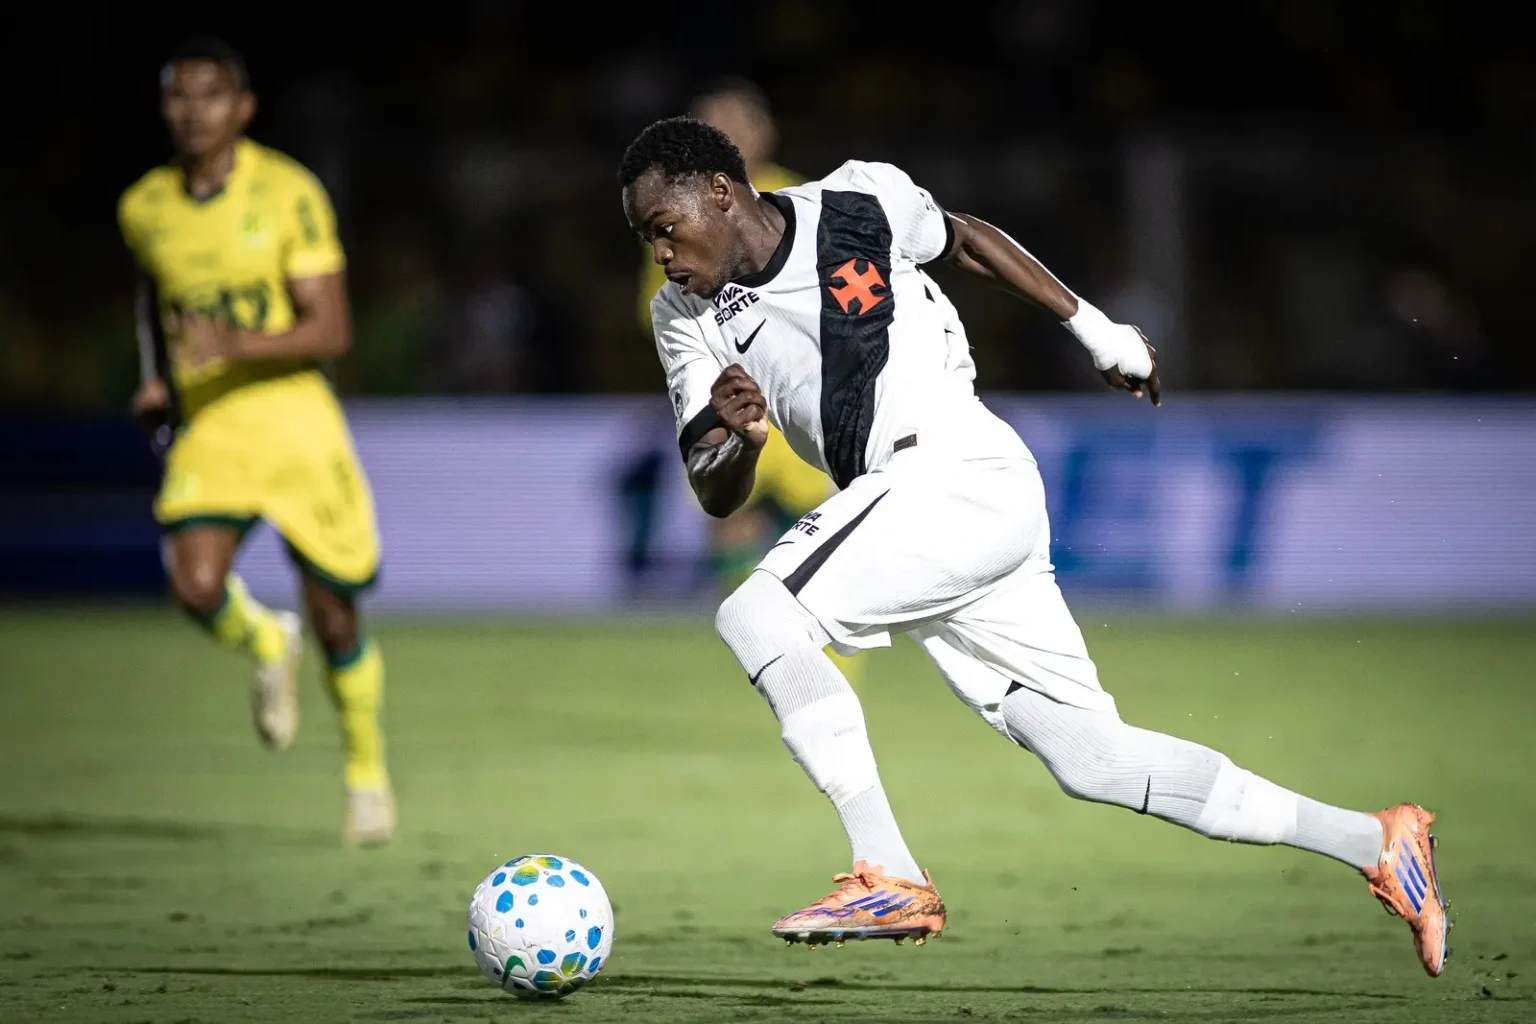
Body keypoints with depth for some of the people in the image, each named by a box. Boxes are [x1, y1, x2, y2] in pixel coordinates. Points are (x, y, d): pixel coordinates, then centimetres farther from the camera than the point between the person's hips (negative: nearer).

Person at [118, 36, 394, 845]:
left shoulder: (289, 193, -11)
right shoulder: (144, 209, 1)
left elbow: (330, 331, -15)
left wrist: (236, 344, -29)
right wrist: (159, 380, 10)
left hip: (294, 419, -2)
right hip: (206, 430, 2)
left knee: (333, 616, 4)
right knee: (196, 586, -23)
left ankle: (368, 771, 29)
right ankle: (268, 649, 13)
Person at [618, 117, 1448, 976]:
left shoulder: (860, 204, -4)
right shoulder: (689, 319, 8)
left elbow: (963, 238, 15)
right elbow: (717, 499, 7)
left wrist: (1097, 330, 21)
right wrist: (737, 440, -15)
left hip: (968, 476, -6)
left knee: (756, 616, -21)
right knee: (1093, 759, 4)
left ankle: (890, 880, -24)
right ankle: (1373, 843, 10)